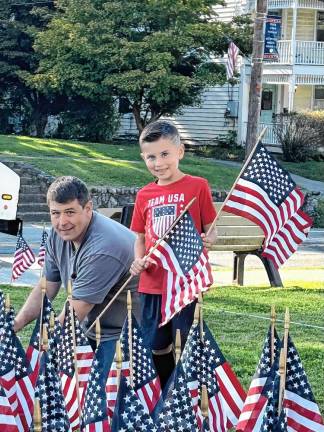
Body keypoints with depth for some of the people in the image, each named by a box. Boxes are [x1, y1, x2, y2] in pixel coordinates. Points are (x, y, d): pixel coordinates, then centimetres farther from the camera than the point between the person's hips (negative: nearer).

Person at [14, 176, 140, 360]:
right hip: (90, 329, 8)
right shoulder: (58, 234, -2)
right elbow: (46, 288, 6)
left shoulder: (103, 249, -30)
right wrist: (15, 325, -8)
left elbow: (73, 315, -26)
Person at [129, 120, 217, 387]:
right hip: (153, 284, 4)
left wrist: (210, 240, -22)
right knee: (157, 347, 12)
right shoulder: (144, 195, 8)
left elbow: (211, 230, 0)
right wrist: (138, 260, -2)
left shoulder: (197, 187, -4)